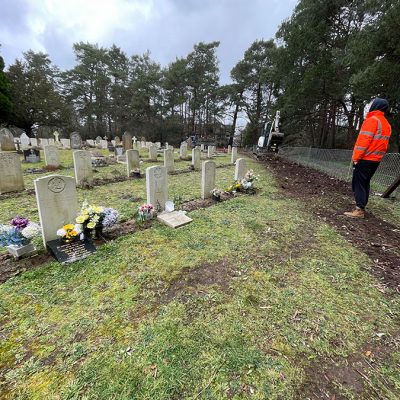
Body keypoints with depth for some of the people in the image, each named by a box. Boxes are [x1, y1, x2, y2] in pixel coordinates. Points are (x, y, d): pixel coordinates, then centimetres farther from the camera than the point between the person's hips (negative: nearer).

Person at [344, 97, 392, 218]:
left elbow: (364, 140, -17)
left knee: (358, 183, -8)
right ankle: (362, 207, 15)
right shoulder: (387, 124, 18)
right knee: (365, 183, 13)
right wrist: (378, 156, 19)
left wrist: (356, 157, -16)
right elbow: (383, 143, 17)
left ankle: (359, 210, -11)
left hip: (365, 159, -9)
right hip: (376, 159, 9)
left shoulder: (372, 120, -9)